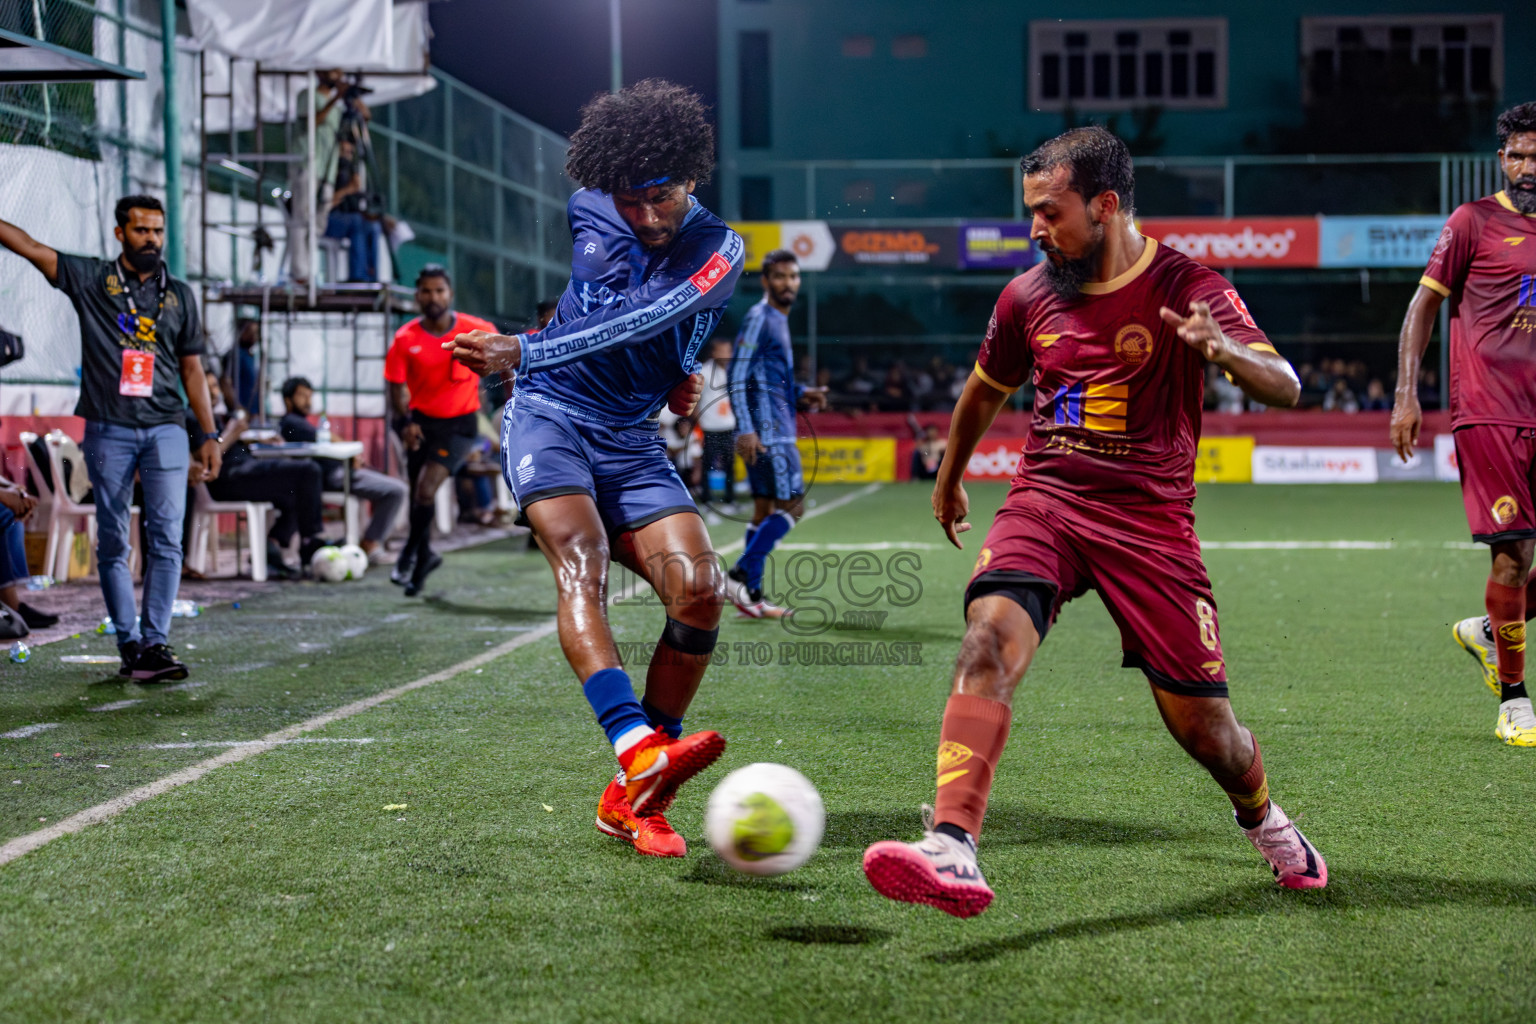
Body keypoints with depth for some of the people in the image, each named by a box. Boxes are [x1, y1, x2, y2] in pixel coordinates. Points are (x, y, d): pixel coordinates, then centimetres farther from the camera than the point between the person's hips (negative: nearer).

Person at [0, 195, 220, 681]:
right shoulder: (90, 280, 6)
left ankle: (155, 643, -9)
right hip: (108, 430, -1)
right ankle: (129, 643, 9)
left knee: (166, 538, -9)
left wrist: (208, 434, 10)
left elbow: (191, 369, 15)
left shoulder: (179, 295, 12)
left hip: (164, 428, 1)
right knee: (112, 543, 2)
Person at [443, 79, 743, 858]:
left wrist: (520, 353, -31)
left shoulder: (718, 251, -7)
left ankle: (632, 799, -6)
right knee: (581, 561, -27)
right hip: (549, 416, 0)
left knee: (698, 590, -16)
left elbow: (640, 325, -24)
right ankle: (639, 750, -49)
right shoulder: (587, 211, 4)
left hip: (631, 441, 1)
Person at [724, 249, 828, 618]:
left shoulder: (778, 321, 19)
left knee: (766, 510, 9)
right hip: (766, 432, -10)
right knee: (792, 505, -12)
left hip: (777, 432, 10)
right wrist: (745, 429, -24)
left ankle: (750, 594, 10)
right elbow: (737, 377, -16)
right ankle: (741, 575, -12)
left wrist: (801, 395, 12)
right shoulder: (758, 318, -10)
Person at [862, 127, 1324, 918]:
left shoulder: (1185, 288, -7)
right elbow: (986, 391, 25)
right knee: (988, 639, -28)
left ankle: (1262, 820, 37)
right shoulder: (1029, 296, 5)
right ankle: (950, 855, -39)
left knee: (1202, 726, 1)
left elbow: (1284, 388, -18)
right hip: (1044, 503, 2)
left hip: (1150, 519, -2)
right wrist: (949, 480, 37)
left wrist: (1226, 352, -40)